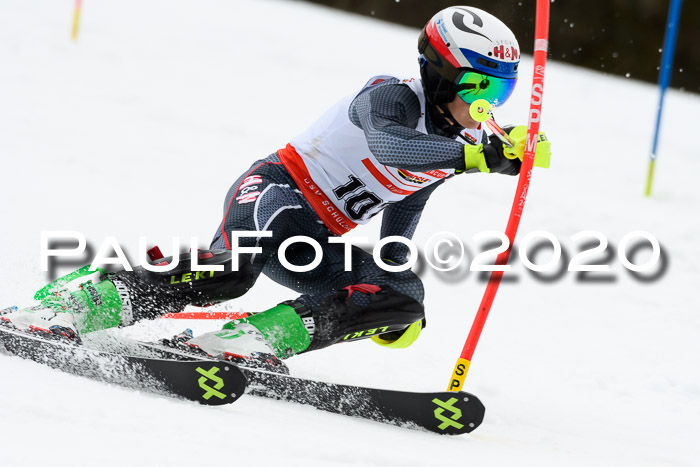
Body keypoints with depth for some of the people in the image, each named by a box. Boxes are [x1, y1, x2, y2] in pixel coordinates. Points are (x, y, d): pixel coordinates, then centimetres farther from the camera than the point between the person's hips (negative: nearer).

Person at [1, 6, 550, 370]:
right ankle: (72, 306, -32)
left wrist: (403, 300, 27)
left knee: (402, 299, -15)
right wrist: (481, 155, -45)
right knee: (233, 269, -38)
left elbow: (400, 223, 29)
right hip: (275, 190, -8)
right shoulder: (393, 97, -12)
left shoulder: (451, 148, 13)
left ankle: (247, 339, -23)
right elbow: (387, 145, -37)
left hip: (319, 242, 8)